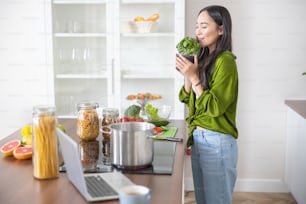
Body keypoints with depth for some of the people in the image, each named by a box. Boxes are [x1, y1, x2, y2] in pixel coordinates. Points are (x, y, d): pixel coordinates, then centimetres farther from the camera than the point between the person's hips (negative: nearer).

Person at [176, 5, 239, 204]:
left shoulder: (225, 61, -15)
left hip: (217, 143, -8)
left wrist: (194, 77, -19)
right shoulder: (204, 59, 10)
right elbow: (189, 100, 12)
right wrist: (187, 74, -2)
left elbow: (214, 107, -19)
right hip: (198, 139, 8)